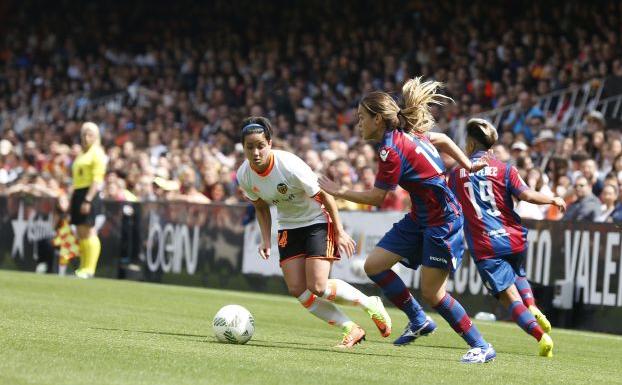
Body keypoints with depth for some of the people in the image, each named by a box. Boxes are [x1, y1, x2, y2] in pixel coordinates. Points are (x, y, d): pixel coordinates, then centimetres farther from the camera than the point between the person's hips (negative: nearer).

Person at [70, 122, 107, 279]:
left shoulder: (97, 153, -5)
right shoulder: (82, 154, 21)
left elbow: (97, 179, -14)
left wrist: (88, 200, -21)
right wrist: (73, 198, 21)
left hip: (89, 194, -9)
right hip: (78, 193, 9)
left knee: (88, 232, -11)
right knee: (81, 234, 9)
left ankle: (89, 269, -12)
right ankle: (83, 267, 13)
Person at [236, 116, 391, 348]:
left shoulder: (290, 165, -29)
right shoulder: (244, 175, -11)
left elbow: (324, 196, -18)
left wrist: (339, 232, -13)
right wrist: (266, 240, -1)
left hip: (317, 222, -6)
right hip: (288, 227, 6)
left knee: (317, 287, -18)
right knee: (297, 290, -7)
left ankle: (371, 305, 8)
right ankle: (351, 329, 6)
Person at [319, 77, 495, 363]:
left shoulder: (392, 149, -22)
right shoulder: (406, 134, 6)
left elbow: (376, 197, -16)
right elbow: (442, 140, 18)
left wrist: (338, 192, -6)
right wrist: (469, 166, 21)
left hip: (443, 220, -10)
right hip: (421, 218, 10)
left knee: (431, 293, -8)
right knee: (374, 266, 4)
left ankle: (481, 347, 2)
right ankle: (419, 321, 15)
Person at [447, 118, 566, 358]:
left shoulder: (457, 174, 5)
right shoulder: (504, 169, 1)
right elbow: (526, 195, -10)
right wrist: (553, 200, 5)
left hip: (484, 247, -2)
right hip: (514, 239, 2)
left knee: (509, 296, -3)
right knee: (517, 274, 33)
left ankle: (541, 336, -21)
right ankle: (533, 310, 6)